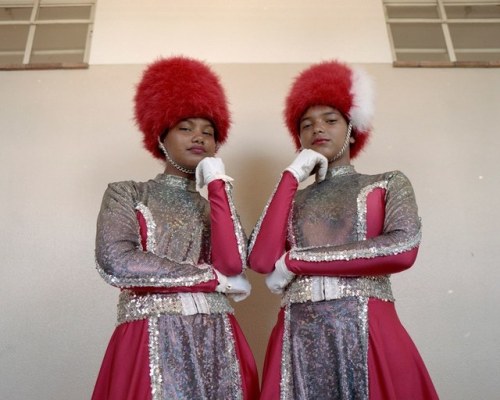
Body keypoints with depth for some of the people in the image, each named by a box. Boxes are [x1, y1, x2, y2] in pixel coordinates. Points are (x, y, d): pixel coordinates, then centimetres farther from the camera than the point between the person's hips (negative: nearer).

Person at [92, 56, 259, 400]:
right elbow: (115, 263, -14)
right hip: (152, 344, -3)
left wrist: (217, 182, -2)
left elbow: (233, 264, -6)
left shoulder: (214, 205, 13)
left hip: (219, 344, 4)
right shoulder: (126, 194, 4)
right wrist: (215, 279, -8)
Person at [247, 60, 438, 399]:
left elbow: (403, 250, -11)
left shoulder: (389, 183, 8)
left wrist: (295, 262, -7)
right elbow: (261, 261, -3)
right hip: (296, 339, 2)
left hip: (368, 334, -2)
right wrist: (293, 176, 1)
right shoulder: (292, 199, 14)